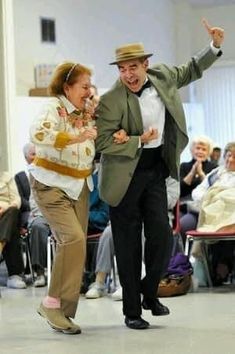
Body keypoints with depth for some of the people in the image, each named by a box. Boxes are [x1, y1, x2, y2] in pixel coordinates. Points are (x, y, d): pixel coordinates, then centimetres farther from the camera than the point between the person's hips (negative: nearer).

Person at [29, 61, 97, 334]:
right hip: (52, 186, -7)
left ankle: (63, 310, 11)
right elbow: (38, 133, -32)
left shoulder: (88, 110, 8)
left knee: (74, 245, 3)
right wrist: (75, 137, -38)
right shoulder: (55, 108, -13)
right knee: (73, 238, -21)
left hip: (79, 187, 7)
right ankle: (52, 302, -11)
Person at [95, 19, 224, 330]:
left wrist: (215, 47, 6)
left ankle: (149, 292, 23)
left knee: (162, 235, -2)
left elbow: (191, 71, 18)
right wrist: (140, 141, -21)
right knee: (128, 244, 3)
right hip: (125, 175, -4)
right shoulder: (111, 101, -16)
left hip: (156, 168, 4)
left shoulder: (162, 76, 0)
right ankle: (132, 311, 14)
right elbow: (102, 143, -17)